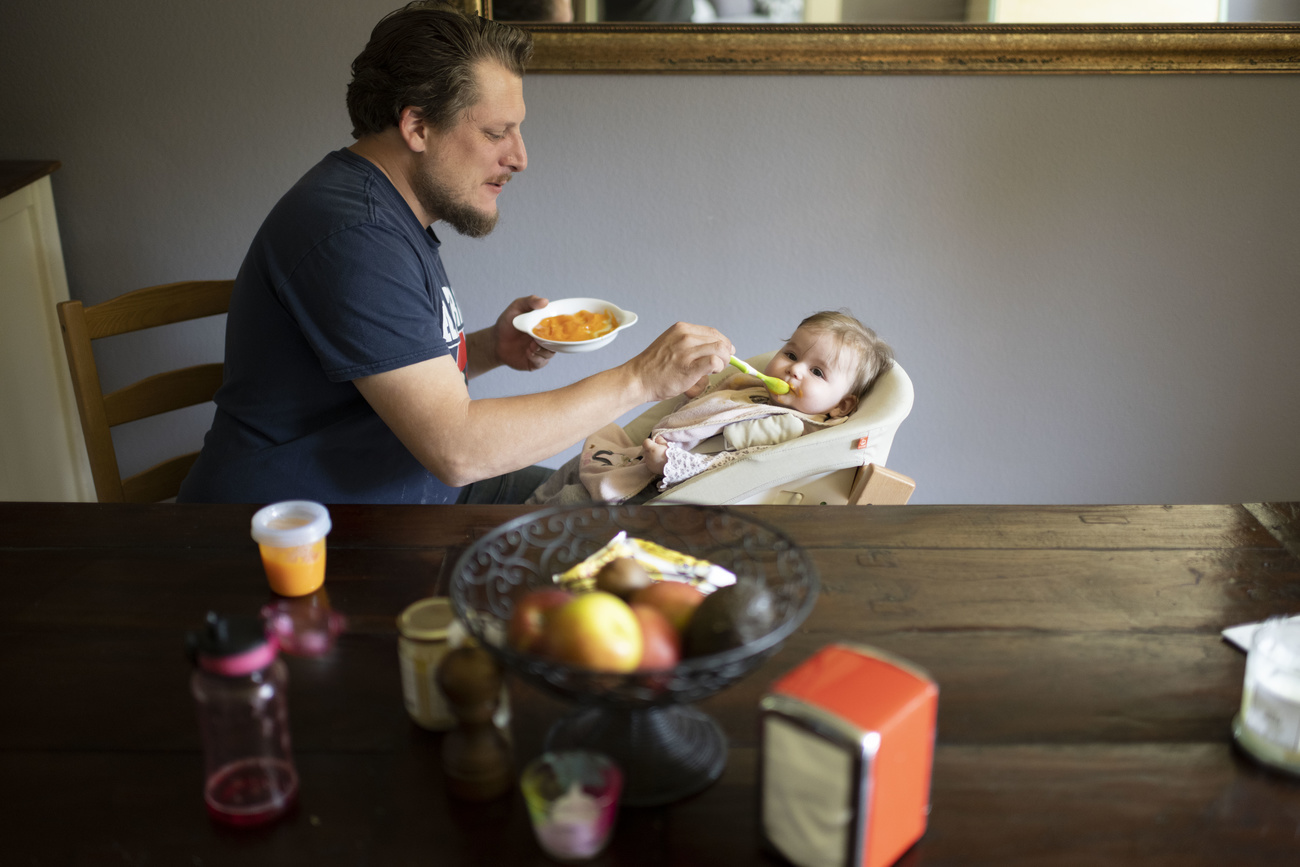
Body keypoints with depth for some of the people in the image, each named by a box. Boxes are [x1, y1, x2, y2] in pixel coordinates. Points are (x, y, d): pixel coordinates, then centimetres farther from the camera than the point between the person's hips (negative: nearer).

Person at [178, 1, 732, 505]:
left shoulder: (394, 214, 9)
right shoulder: (352, 234, -24)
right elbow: (456, 448, -29)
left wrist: (489, 348, -2)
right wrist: (637, 379, -23)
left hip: (415, 494, 10)